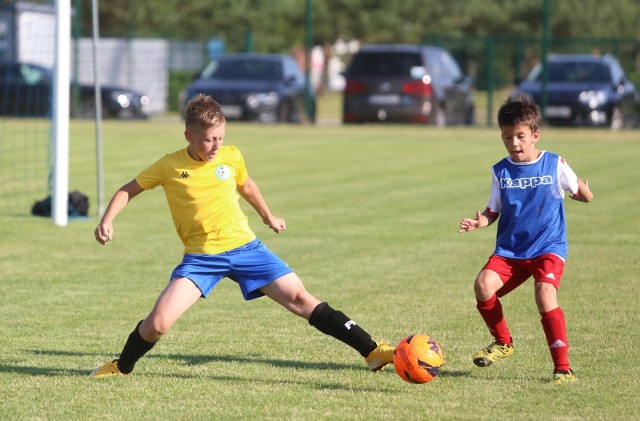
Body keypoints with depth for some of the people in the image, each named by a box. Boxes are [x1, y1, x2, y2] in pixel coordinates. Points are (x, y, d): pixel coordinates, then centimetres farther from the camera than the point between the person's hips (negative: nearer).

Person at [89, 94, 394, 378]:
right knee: (157, 322, -16)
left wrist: (268, 217, 38)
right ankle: (122, 367, 14)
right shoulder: (169, 166, -6)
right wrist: (106, 222, -9)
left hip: (245, 248, 2)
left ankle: (372, 351, -7)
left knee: (300, 299, -8)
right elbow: (128, 190, 7)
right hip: (201, 258, -2)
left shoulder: (231, 157, 2)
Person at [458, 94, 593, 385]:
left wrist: (578, 183, -16)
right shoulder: (501, 171, 5)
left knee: (545, 296, -27)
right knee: (483, 285, -21)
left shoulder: (554, 165, -2)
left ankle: (563, 368, -14)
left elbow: (586, 197, 5)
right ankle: (503, 342, 7)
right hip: (510, 249, 3)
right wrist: (479, 222, -13)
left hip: (548, 248, -3)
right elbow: (493, 211, 8)